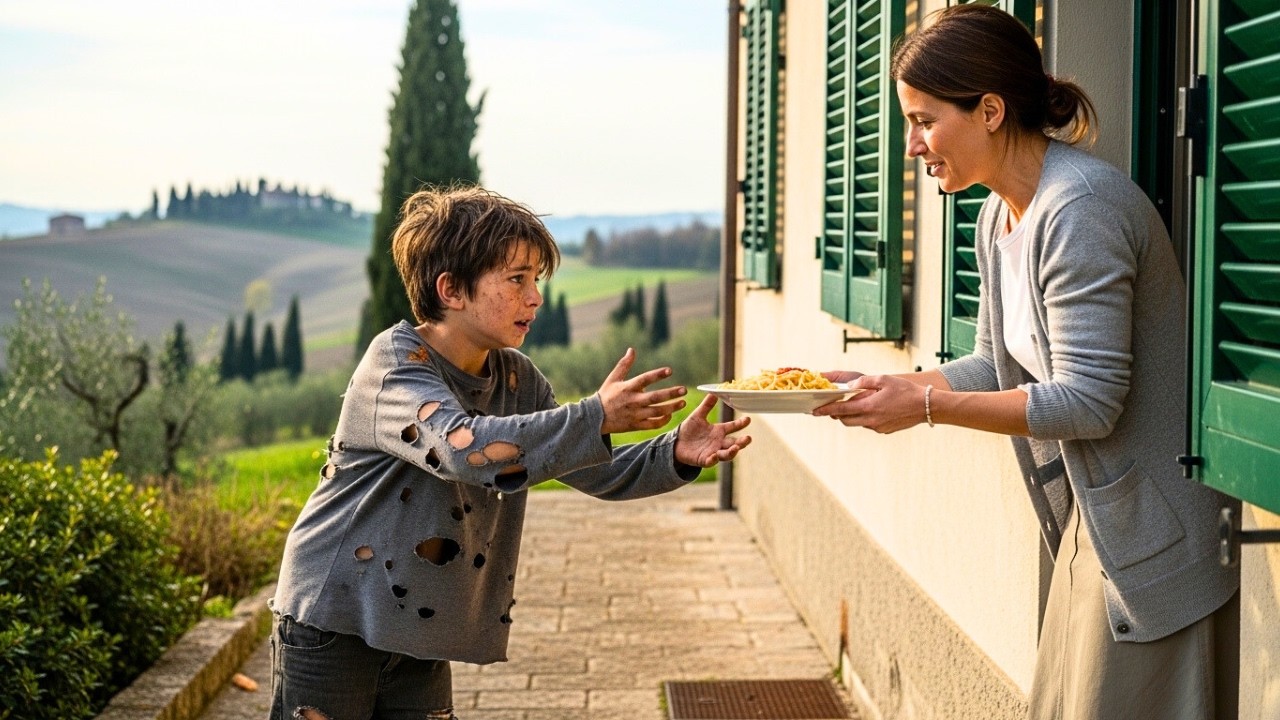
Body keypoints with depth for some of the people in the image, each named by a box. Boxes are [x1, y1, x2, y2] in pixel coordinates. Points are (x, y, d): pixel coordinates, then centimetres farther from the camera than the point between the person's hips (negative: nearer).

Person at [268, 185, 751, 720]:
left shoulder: (516, 381, 4)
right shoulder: (395, 362, -18)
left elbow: (597, 472, 4)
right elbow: (464, 447, -37)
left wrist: (678, 455, -15)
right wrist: (596, 417, -42)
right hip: (335, 620, -6)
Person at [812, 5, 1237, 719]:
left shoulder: (1078, 208, -23)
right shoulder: (1001, 214, 8)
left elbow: (1087, 402, -25)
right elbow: (997, 369, 12)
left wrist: (926, 405, -22)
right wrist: (879, 386, -1)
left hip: (1151, 534, -10)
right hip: (1094, 514, 10)